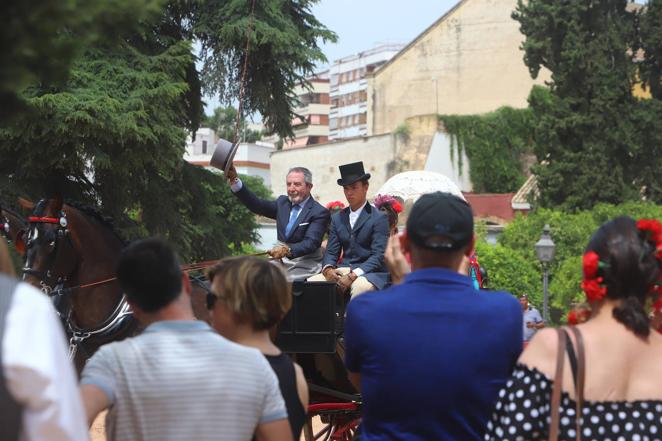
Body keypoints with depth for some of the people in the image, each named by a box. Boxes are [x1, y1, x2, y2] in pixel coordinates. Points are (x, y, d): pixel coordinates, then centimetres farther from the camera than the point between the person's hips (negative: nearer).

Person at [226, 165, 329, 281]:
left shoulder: (319, 212, -7)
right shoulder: (283, 202, 14)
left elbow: (311, 243, -17)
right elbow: (256, 205, 5)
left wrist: (288, 250, -36)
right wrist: (234, 180, -6)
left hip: (304, 266, -6)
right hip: (280, 263, 6)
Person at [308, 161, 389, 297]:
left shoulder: (379, 218, -2)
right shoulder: (337, 218, 16)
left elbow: (379, 256, -10)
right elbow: (331, 252, 15)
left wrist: (353, 275, -21)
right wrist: (328, 269, -10)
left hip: (369, 272, -5)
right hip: (342, 270, 5)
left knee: (361, 286, -38)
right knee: (311, 282, -18)